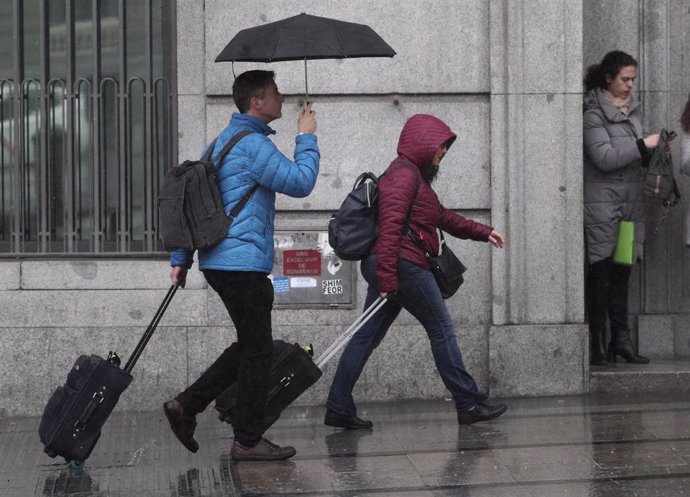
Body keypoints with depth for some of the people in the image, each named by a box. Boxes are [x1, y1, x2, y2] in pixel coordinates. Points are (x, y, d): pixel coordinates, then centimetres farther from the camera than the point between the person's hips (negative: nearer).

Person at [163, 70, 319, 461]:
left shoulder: (224, 140, 18)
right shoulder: (252, 143, -13)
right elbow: (300, 182, -18)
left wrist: (181, 258, 19)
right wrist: (307, 138, -3)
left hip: (219, 260, 10)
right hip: (243, 262, -10)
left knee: (250, 345, 17)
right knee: (257, 349, -1)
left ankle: (186, 406, 16)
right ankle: (248, 442, 7)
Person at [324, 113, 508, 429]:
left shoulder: (415, 175, 23)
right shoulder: (404, 173, -11)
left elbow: (442, 217, 32)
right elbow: (390, 225, -21)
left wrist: (482, 232, 30)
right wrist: (387, 275, -26)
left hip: (387, 268, 10)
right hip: (404, 266, -10)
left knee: (367, 336, 7)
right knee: (442, 329, -1)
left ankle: (338, 409, 7)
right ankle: (469, 404, 5)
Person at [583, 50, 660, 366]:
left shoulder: (632, 108, 15)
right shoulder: (593, 113, -8)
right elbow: (604, 157, -17)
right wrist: (644, 145, -14)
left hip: (631, 202, 7)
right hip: (602, 202, -7)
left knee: (622, 271, 7)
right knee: (601, 271, -5)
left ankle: (620, 339, 10)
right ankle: (596, 343, 1)